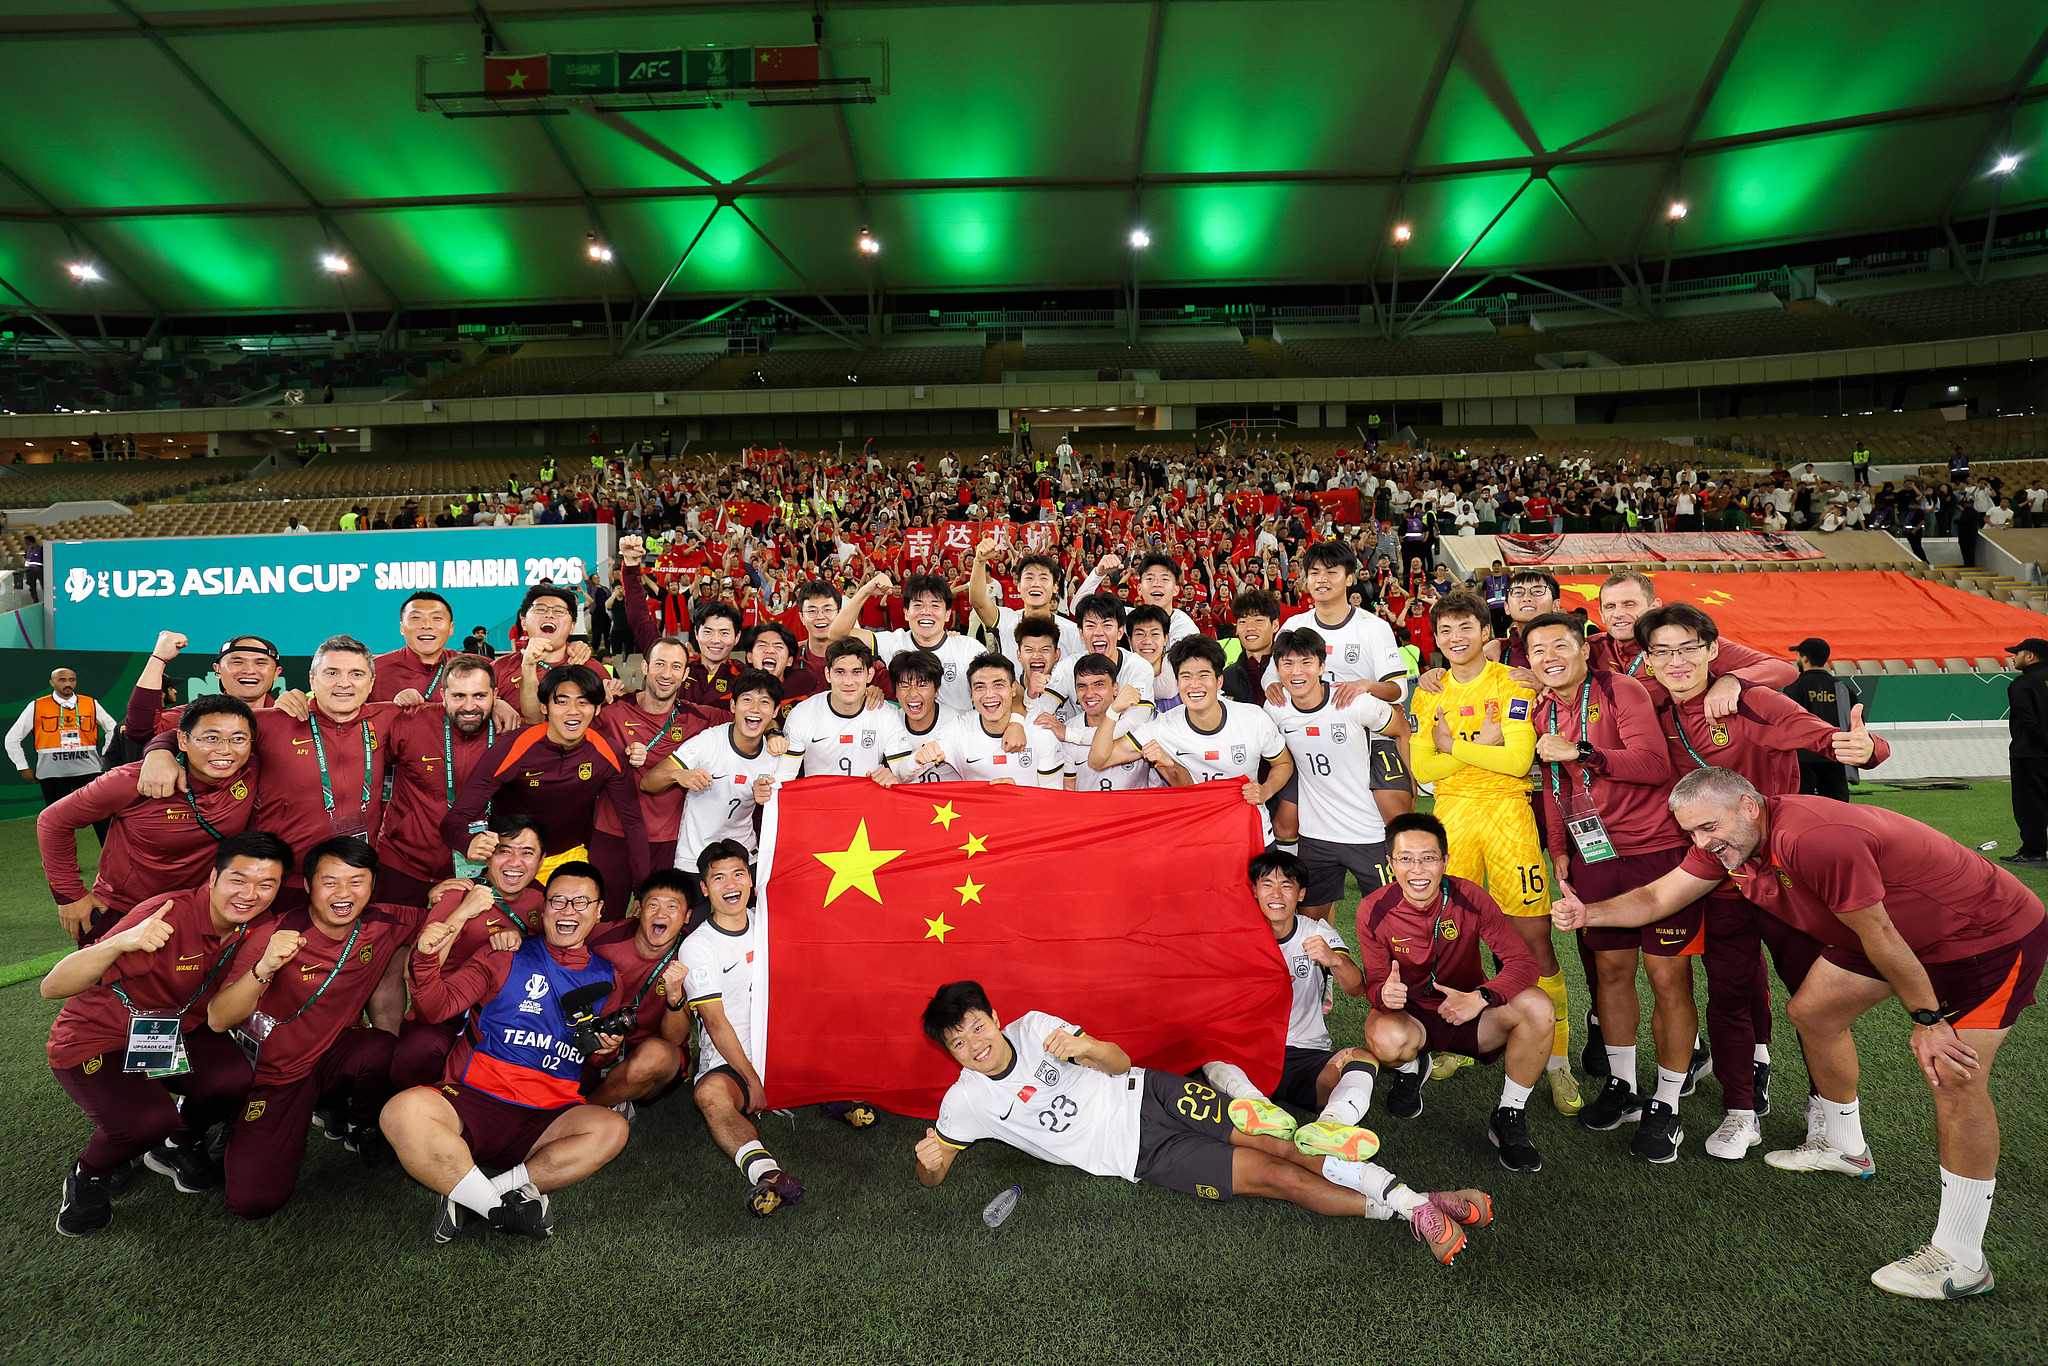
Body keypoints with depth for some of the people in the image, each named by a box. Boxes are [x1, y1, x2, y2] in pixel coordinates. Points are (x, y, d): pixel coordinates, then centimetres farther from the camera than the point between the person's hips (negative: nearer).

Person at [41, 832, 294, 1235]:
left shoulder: (260, 926, -11)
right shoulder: (167, 918, -31)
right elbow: (52, 988, -33)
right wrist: (120, 943, -51)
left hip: (176, 1034, 5)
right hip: (96, 1042, -5)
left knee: (234, 1078, -25)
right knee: (148, 1120, -31)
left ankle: (177, 1145, 9)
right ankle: (87, 1176, 5)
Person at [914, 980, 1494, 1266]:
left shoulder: (1032, 1026, -2)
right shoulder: (966, 1100, -6)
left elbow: (1119, 1061, 1)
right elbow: (930, 1178, 2)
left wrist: (1087, 1048, -22)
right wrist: (929, 1160, -23)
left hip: (1145, 1093, 2)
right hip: (1138, 1153, -2)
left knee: (1275, 1144, -14)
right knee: (1274, 1177, -13)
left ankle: (1419, 1200, -7)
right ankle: (1409, 1211, -7)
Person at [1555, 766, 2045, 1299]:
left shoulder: (1813, 839, -36)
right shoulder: (1727, 842, -9)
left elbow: (1880, 937, -27)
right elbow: (1657, 898, -1)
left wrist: (1926, 1020, -16)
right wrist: (1589, 912, -16)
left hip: (1992, 932, -9)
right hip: (1907, 929, 9)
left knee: (1955, 1079, -14)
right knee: (1812, 1010, 12)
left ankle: (1961, 1261, -3)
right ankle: (1844, 1146, 34)